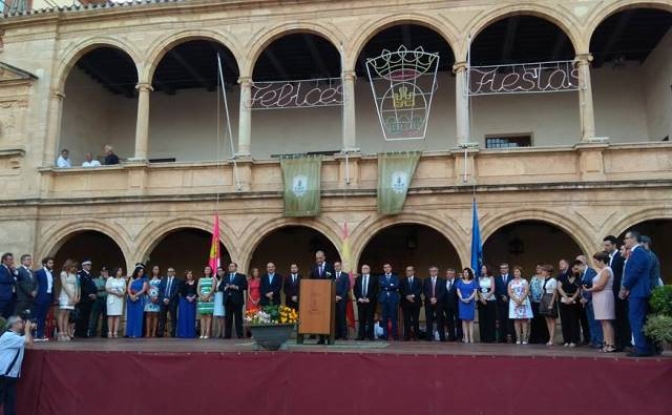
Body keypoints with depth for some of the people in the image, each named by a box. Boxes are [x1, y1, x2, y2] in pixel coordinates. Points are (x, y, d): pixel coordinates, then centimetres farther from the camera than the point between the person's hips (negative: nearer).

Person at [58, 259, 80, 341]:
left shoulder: (74, 275, 15)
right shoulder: (63, 273, 0)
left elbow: (76, 286, 10)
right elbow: (64, 285, -8)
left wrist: (76, 297, -2)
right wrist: (71, 295, -12)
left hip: (72, 297, 5)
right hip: (65, 296, -5)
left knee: (67, 314, 2)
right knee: (62, 313, -9)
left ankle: (66, 333, -1)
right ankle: (61, 333, -11)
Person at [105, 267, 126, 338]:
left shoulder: (123, 279, 12)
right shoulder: (110, 279, 1)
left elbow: (125, 289, 14)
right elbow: (107, 289, -5)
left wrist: (123, 293, -8)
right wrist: (116, 293, -16)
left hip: (120, 299, 3)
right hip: (112, 298, -3)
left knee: (118, 315, -3)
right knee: (111, 315, -5)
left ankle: (115, 332, -3)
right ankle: (110, 332, -4)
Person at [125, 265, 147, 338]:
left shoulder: (144, 280, 5)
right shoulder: (132, 279, 11)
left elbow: (143, 290, -6)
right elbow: (128, 288, 3)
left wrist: (136, 295, -16)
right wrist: (131, 295, -15)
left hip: (139, 300, -2)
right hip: (131, 299, 2)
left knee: (138, 316, -3)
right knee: (131, 316, 2)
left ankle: (137, 333, -3)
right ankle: (130, 333, 5)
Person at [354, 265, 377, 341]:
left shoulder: (373, 279, 5)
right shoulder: (358, 279, 14)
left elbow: (375, 290, -2)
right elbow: (355, 290, 9)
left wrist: (369, 299, -11)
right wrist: (359, 298, -6)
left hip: (370, 302, -2)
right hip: (360, 301, 2)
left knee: (370, 319, -1)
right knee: (361, 319, 2)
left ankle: (371, 335, 2)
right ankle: (361, 335, 4)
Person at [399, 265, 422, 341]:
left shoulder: (418, 281, 12)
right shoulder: (402, 281, 13)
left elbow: (420, 290, -1)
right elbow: (401, 290, 1)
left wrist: (413, 295, -15)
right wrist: (407, 296, -14)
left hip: (416, 302, 0)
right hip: (406, 303, 0)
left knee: (416, 320, -1)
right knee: (406, 320, -3)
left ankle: (416, 336, 4)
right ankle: (407, 336, -1)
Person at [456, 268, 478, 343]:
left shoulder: (473, 282, 5)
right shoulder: (460, 282, 8)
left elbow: (475, 291, -3)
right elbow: (458, 291, 1)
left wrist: (469, 299, -16)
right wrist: (462, 298, -15)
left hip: (471, 302, -1)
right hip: (462, 302, 1)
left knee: (470, 319, -1)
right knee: (464, 319, -1)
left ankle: (471, 337, -2)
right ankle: (466, 337, -2)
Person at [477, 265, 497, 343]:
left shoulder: (491, 278, 2)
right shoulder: (479, 278, 10)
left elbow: (493, 290, -5)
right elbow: (478, 289, 3)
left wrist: (486, 297, -15)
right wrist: (481, 298, -11)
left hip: (490, 300, -2)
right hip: (481, 300, 3)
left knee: (491, 319, -3)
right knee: (482, 319, 1)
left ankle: (491, 337, 1)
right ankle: (483, 338, 4)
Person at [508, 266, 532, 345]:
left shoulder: (524, 281, 6)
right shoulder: (511, 282, 12)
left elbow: (526, 292, -4)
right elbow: (510, 293, 2)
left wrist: (521, 300, -15)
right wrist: (516, 300, -12)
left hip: (523, 302, -2)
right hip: (514, 302, 2)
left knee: (524, 320, -5)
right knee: (516, 320, -2)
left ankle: (524, 338, -6)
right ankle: (518, 338, -1)